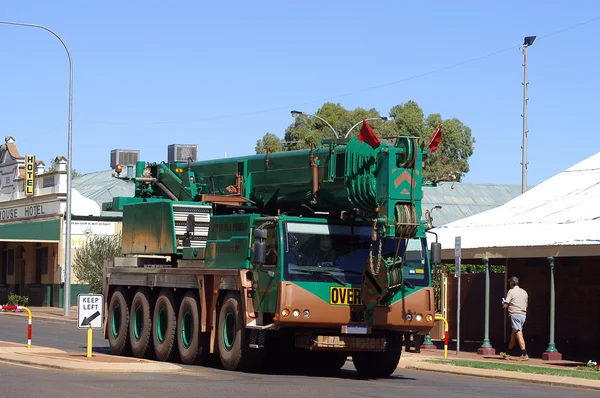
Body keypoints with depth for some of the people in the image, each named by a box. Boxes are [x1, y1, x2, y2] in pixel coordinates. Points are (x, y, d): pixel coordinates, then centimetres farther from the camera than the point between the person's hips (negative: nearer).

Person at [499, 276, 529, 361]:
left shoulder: (511, 291, -7)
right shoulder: (524, 292, 14)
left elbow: (505, 305, -8)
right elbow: (526, 305, 23)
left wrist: (503, 302, 14)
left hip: (515, 314, -8)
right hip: (523, 315, 8)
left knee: (519, 334, -13)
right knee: (513, 335, 16)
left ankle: (524, 354, -22)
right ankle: (507, 354, 25)